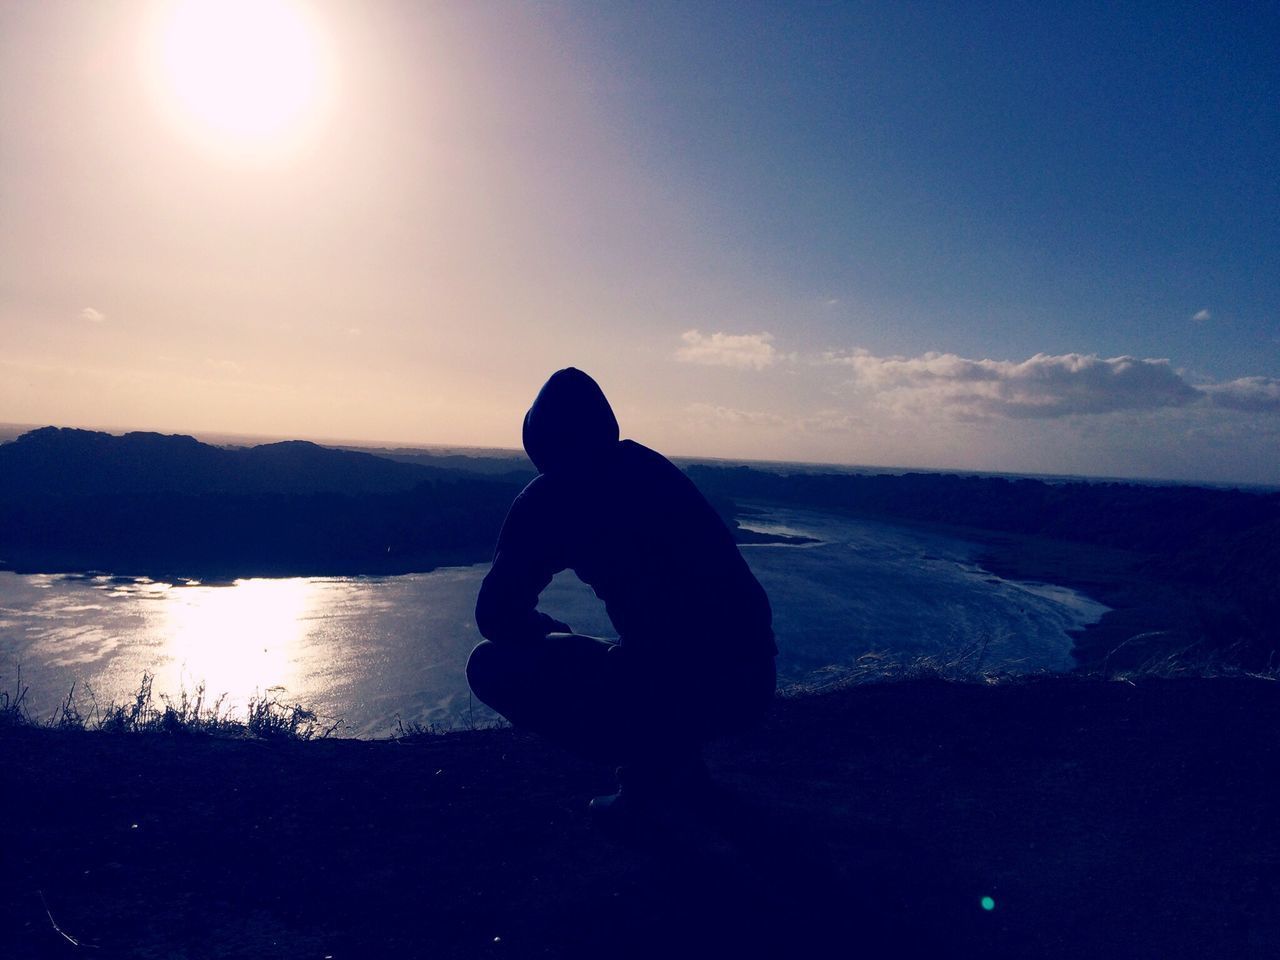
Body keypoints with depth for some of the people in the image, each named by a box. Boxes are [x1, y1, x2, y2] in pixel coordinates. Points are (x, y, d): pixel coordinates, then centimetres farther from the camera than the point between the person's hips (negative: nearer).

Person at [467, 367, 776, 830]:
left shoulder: (549, 495, -1)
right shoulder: (655, 468, 17)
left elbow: (497, 615, 2)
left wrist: (555, 633, 22)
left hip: (672, 687, -7)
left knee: (491, 665, 8)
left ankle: (649, 777, 4)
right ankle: (679, 772, 21)